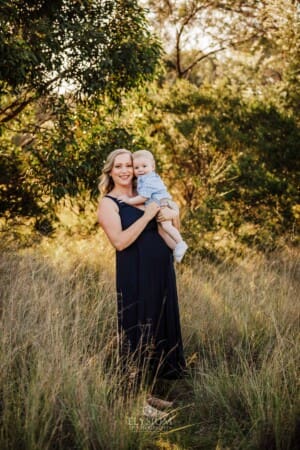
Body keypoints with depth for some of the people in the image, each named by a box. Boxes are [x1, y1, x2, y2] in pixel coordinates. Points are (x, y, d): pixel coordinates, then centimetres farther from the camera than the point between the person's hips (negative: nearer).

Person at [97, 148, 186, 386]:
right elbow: (120, 241, -17)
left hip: (162, 270, 6)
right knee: (138, 328, -1)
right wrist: (148, 216, -18)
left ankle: (159, 373, 25)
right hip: (135, 275, -6)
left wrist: (171, 213, -3)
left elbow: (174, 211, 20)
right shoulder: (108, 203, -5)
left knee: (162, 321, 12)